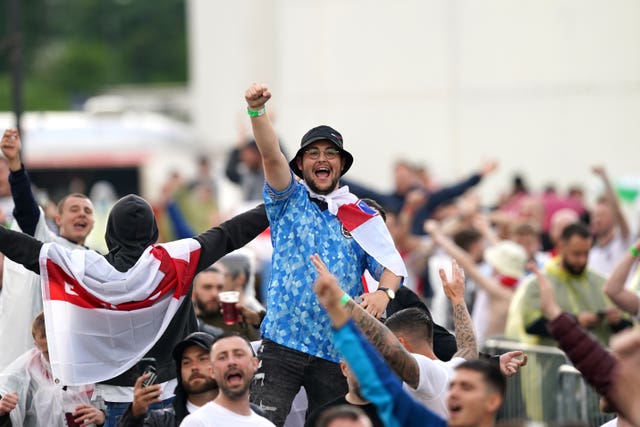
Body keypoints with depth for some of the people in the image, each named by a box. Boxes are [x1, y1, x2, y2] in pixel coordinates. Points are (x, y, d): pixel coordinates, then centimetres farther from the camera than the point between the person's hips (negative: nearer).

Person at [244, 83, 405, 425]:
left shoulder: (364, 218, 10)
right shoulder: (289, 200, 8)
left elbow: (391, 265, 0)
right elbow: (271, 156, -8)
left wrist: (384, 293, -23)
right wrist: (257, 111, -24)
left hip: (337, 349, 2)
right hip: (281, 342, -2)